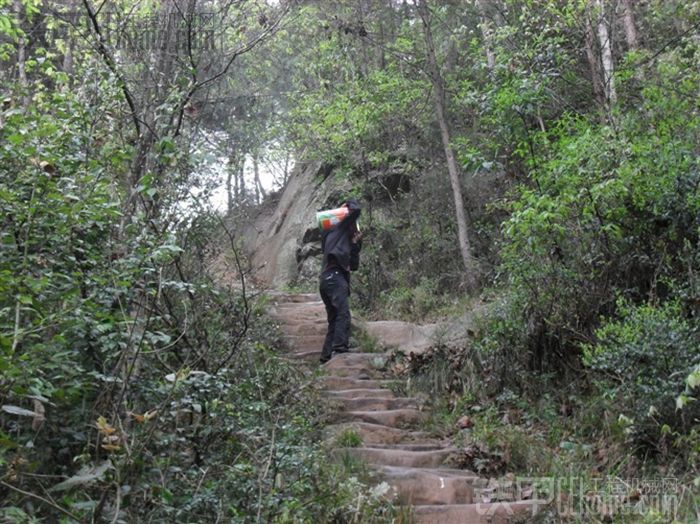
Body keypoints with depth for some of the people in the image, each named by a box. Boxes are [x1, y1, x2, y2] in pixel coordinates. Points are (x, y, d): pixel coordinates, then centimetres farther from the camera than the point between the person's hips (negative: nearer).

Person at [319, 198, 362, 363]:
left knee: (334, 322, 6)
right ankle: (340, 347, -32)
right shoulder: (338, 229, 13)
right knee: (343, 313, -22)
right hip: (334, 276, -9)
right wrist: (349, 203, 23)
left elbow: (354, 266, 26)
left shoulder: (346, 246, 35)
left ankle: (326, 357, 3)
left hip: (326, 281, 9)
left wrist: (356, 245, 20)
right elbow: (356, 209, 3)